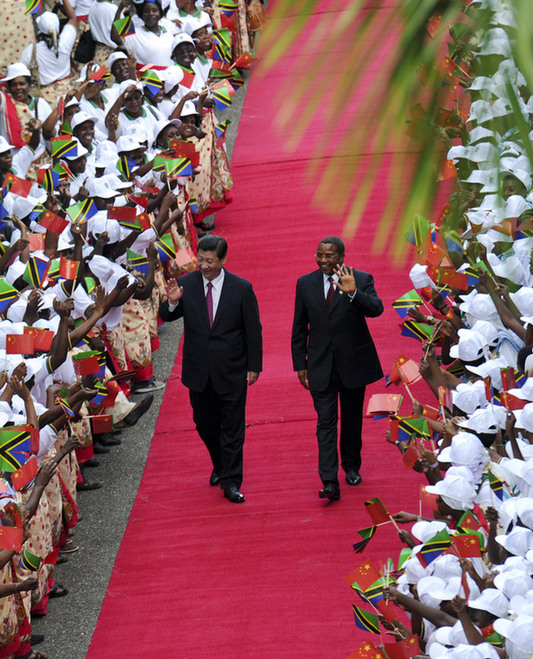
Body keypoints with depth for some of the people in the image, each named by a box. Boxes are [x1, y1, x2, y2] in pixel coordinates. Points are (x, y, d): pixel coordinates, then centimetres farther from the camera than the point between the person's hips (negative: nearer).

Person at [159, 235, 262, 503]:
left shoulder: (241, 288, -9)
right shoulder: (186, 284, -5)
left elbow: (253, 330, -3)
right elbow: (167, 317, 2)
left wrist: (254, 367, -3)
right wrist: (172, 302, -21)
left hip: (231, 370, -3)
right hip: (199, 370, 3)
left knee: (232, 427, 0)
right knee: (205, 423, 15)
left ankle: (231, 482, 6)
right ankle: (220, 465, 39)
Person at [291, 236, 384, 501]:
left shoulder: (362, 280, -6)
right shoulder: (305, 284, 2)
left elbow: (376, 309, -22)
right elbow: (299, 327, 8)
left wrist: (353, 293, -38)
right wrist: (300, 363, 5)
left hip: (354, 362, 0)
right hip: (321, 366, 1)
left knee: (352, 419, 14)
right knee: (326, 422, -7)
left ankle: (351, 466, 35)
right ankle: (330, 482, -13)